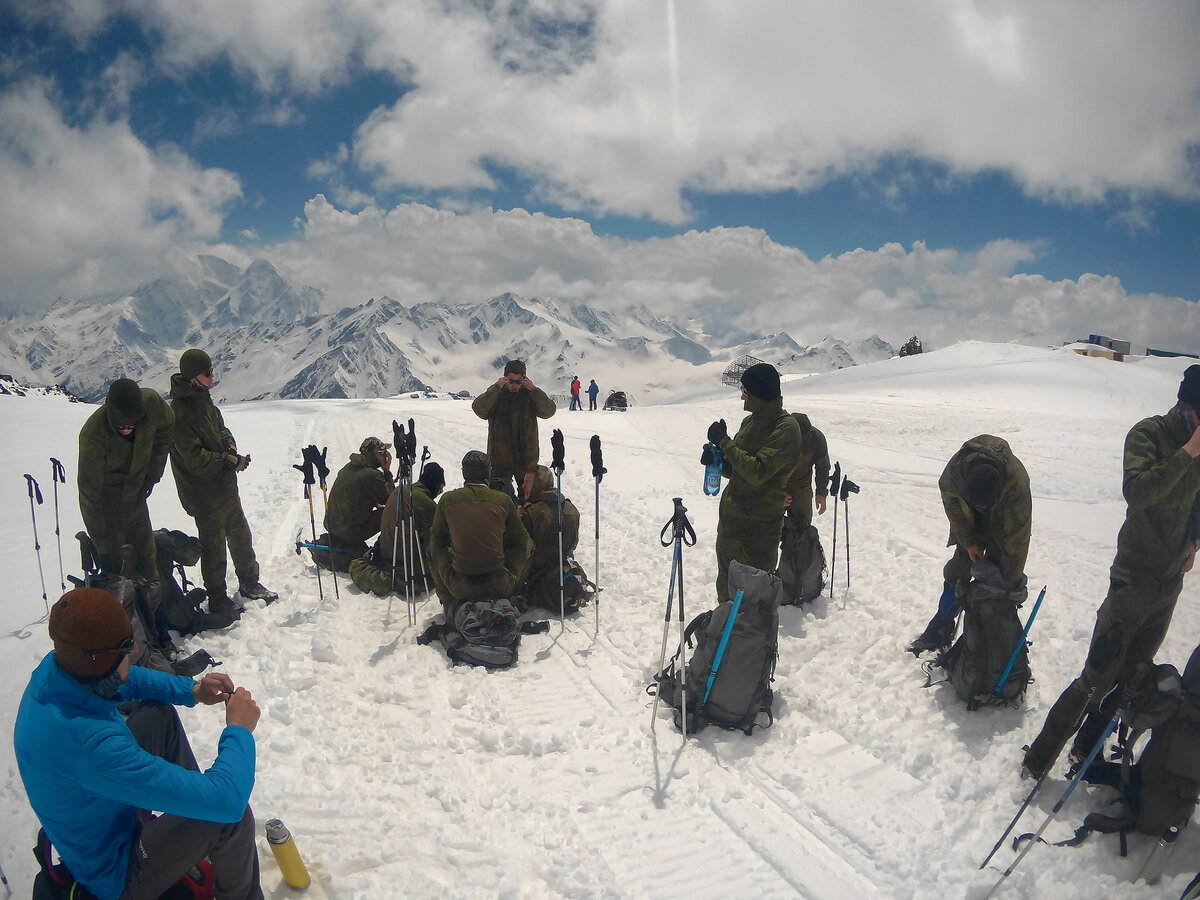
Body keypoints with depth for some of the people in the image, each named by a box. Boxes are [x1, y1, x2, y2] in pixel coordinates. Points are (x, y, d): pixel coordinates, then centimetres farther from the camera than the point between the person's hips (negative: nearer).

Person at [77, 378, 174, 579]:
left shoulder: (151, 403, -24)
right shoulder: (93, 435, -33)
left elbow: (167, 427, 2)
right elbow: (89, 495, -28)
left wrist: (153, 473, -1)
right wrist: (103, 547, -27)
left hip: (136, 493, 4)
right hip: (107, 499, -4)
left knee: (146, 553, 15)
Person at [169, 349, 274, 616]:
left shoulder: (203, 400, 5)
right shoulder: (179, 413, -23)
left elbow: (221, 428, 17)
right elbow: (196, 459, -25)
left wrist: (230, 445, -3)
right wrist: (229, 461, -18)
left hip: (226, 487, 9)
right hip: (205, 496, -9)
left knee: (241, 535, 20)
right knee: (213, 547, 6)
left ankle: (249, 584, 37)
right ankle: (217, 599, 23)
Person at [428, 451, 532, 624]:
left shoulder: (448, 499, -5)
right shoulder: (503, 500, -6)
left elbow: (437, 539, 10)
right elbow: (520, 541, 6)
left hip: (459, 588, 1)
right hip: (500, 587, 0)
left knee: (434, 549, 27)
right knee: (527, 545, 24)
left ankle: (451, 604, 22)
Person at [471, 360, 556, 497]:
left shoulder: (530, 395, 1)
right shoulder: (495, 395, -1)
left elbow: (548, 411, -13)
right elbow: (479, 409, -17)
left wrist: (533, 390, -24)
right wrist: (496, 388, -26)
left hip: (527, 457, 1)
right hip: (500, 457, -1)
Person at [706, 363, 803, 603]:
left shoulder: (786, 428, -15)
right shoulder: (751, 421, 10)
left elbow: (757, 471, -25)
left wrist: (725, 442, -17)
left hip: (759, 524, -8)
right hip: (731, 515, 8)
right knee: (726, 585, 18)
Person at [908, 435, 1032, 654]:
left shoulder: (1017, 482, -40)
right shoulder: (955, 468, -35)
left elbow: (1018, 537, -32)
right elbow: (952, 503, -13)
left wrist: (1011, 581, -26)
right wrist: (968, 543, -11)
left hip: (1003, 526, -2)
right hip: (971, 523, 2)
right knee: (957, 572, 4)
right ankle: (940, 631, 17)